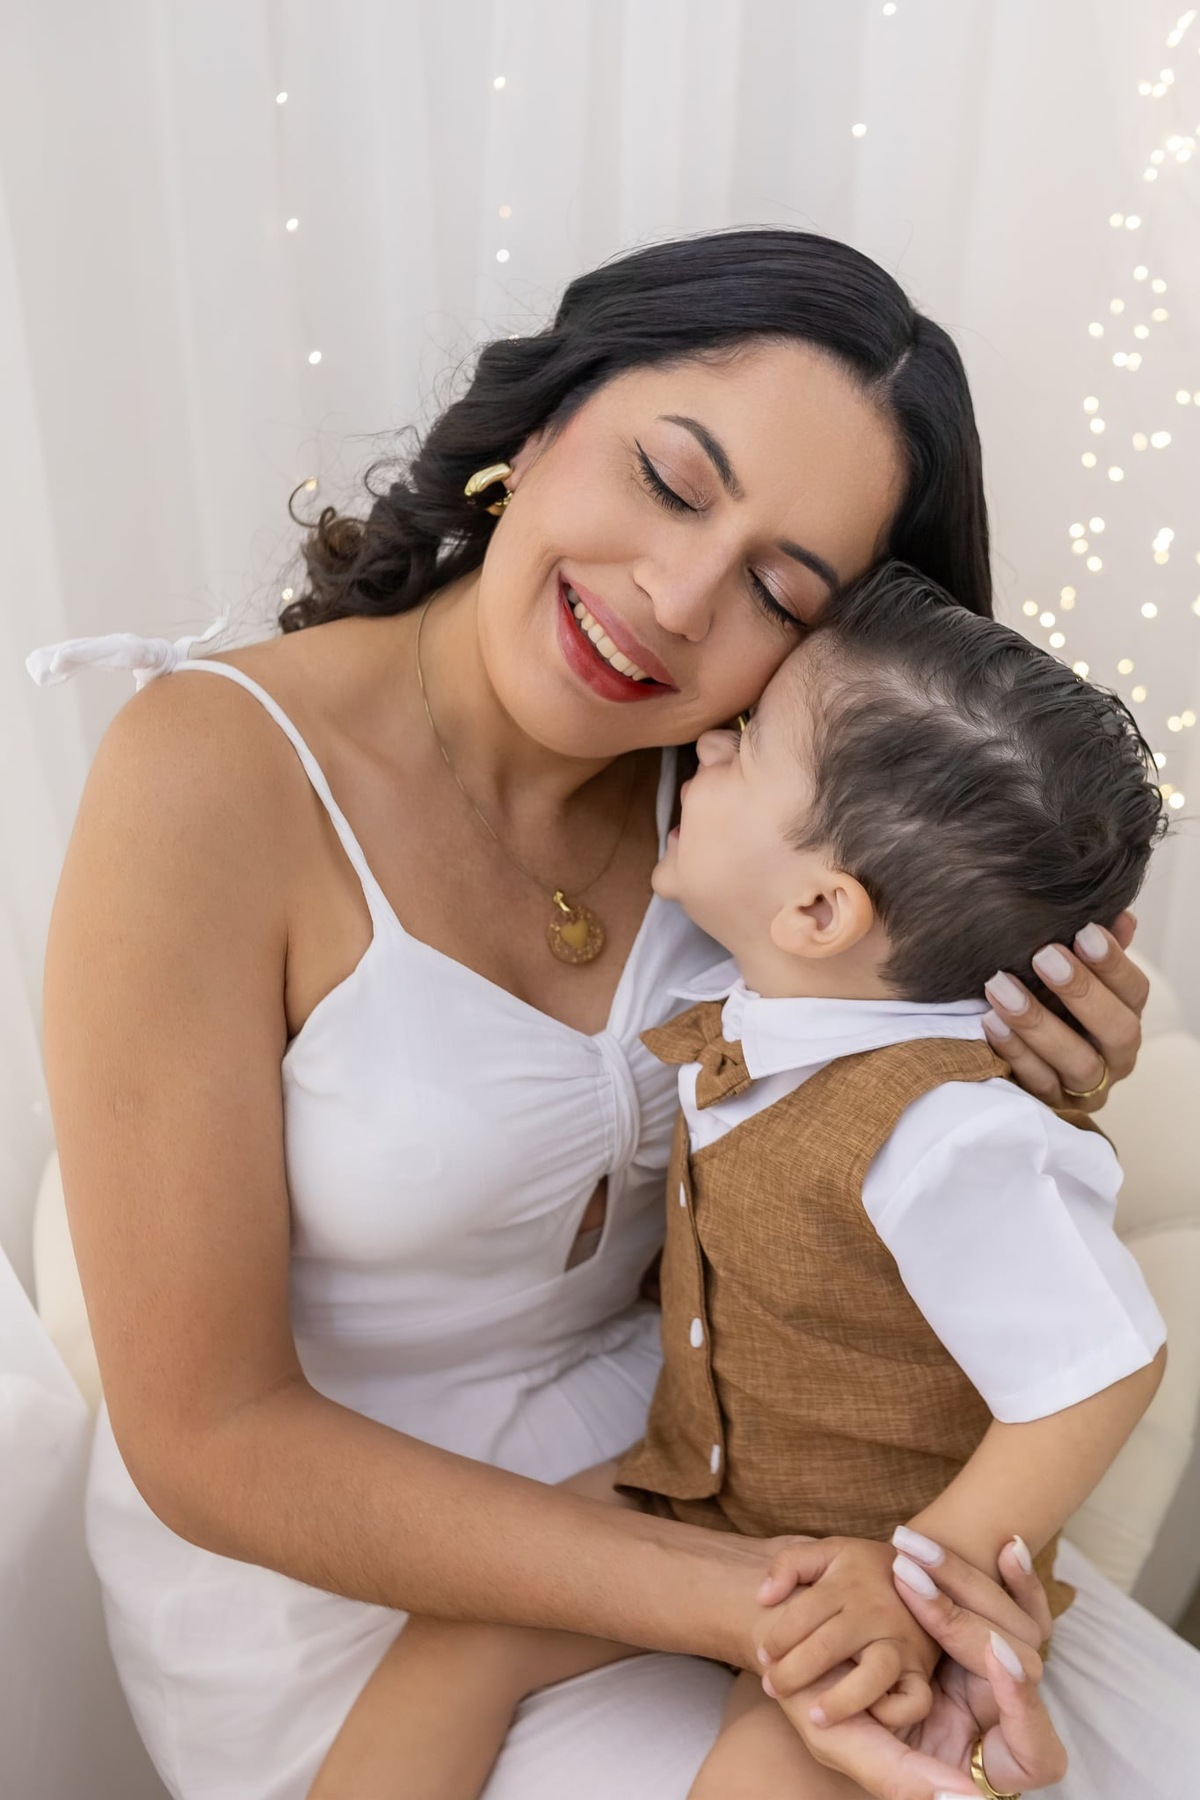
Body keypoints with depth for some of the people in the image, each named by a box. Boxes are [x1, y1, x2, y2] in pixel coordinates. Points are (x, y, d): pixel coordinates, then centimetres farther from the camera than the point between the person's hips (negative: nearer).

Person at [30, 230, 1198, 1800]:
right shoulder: (218, 774, -24)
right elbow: (209, 1439, -20)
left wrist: (1014, 1091, -18)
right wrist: (739, 1601, -27)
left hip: (670, 1453, 5)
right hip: (326, 1550, -4)